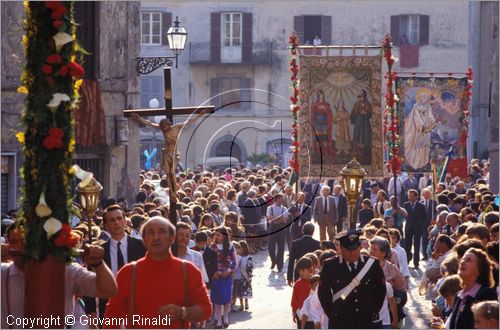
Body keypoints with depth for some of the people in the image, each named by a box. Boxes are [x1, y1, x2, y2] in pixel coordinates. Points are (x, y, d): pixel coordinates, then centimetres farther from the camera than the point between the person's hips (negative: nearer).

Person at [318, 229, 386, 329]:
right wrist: (332, 314, 3)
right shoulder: (330, 266, -2)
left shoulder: (372, 264, 1)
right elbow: (323, 292, 6)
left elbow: (381, 291, 10)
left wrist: (374, 312, 5)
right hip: (340, 323, -1)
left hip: (366, 323, 1)